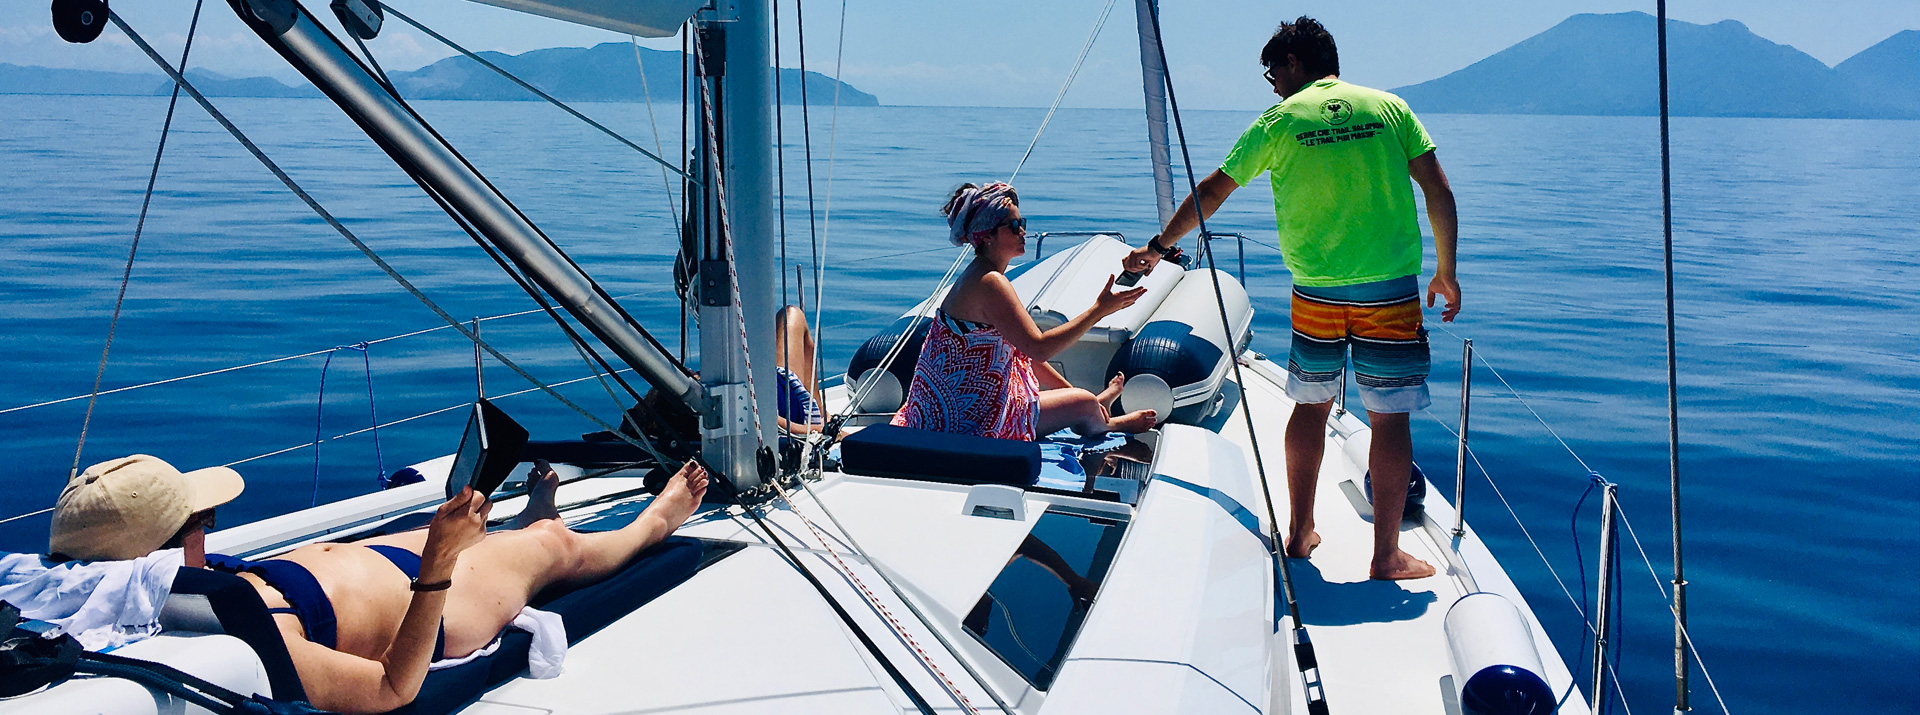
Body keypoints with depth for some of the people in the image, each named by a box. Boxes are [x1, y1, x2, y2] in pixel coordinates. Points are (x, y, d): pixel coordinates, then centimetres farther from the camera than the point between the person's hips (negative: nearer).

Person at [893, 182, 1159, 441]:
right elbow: (1038, 348, -28)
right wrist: (1099, 310, -22)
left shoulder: (978, 276, 10)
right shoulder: (989, 283, -22)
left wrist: (1072, 391, 18)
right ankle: (1106, 425, 38)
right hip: (972, 420, -10)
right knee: (1084, 404, 6)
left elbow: (1023, 350, 16)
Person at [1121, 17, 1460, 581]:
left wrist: (1157, 248, 16)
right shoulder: (1389, 107, 5)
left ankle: (1300, 533, 25)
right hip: (1391, 291, 0)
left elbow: (1211, 192, 6)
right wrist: (1446, 273, 9)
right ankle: (1387, 555, 7)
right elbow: (1439, 193, 1)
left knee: (1311, 405, 15)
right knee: (1389, 417, 3)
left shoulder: (1280, 120, 1)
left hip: (1315, 295, 1)